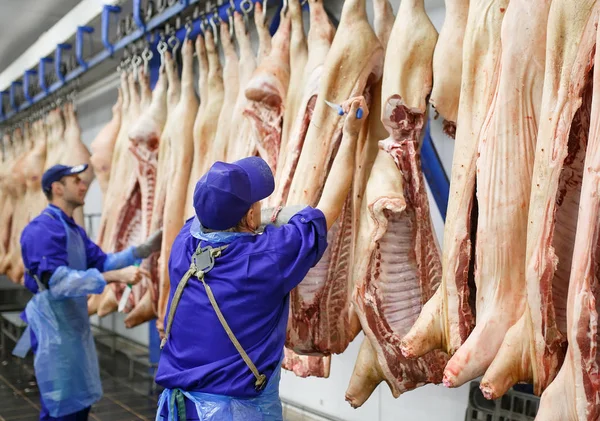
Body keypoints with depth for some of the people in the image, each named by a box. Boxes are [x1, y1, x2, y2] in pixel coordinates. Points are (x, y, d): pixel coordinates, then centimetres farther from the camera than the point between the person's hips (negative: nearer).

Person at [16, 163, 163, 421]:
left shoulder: (73, 230, 13)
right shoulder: (42, 229, -19)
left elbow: (101, 261, 12)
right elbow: (57, 280, -29)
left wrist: (143, 250, 1)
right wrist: (115, 277, -36)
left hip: (75, 324, 10)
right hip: (55, 328, -10)